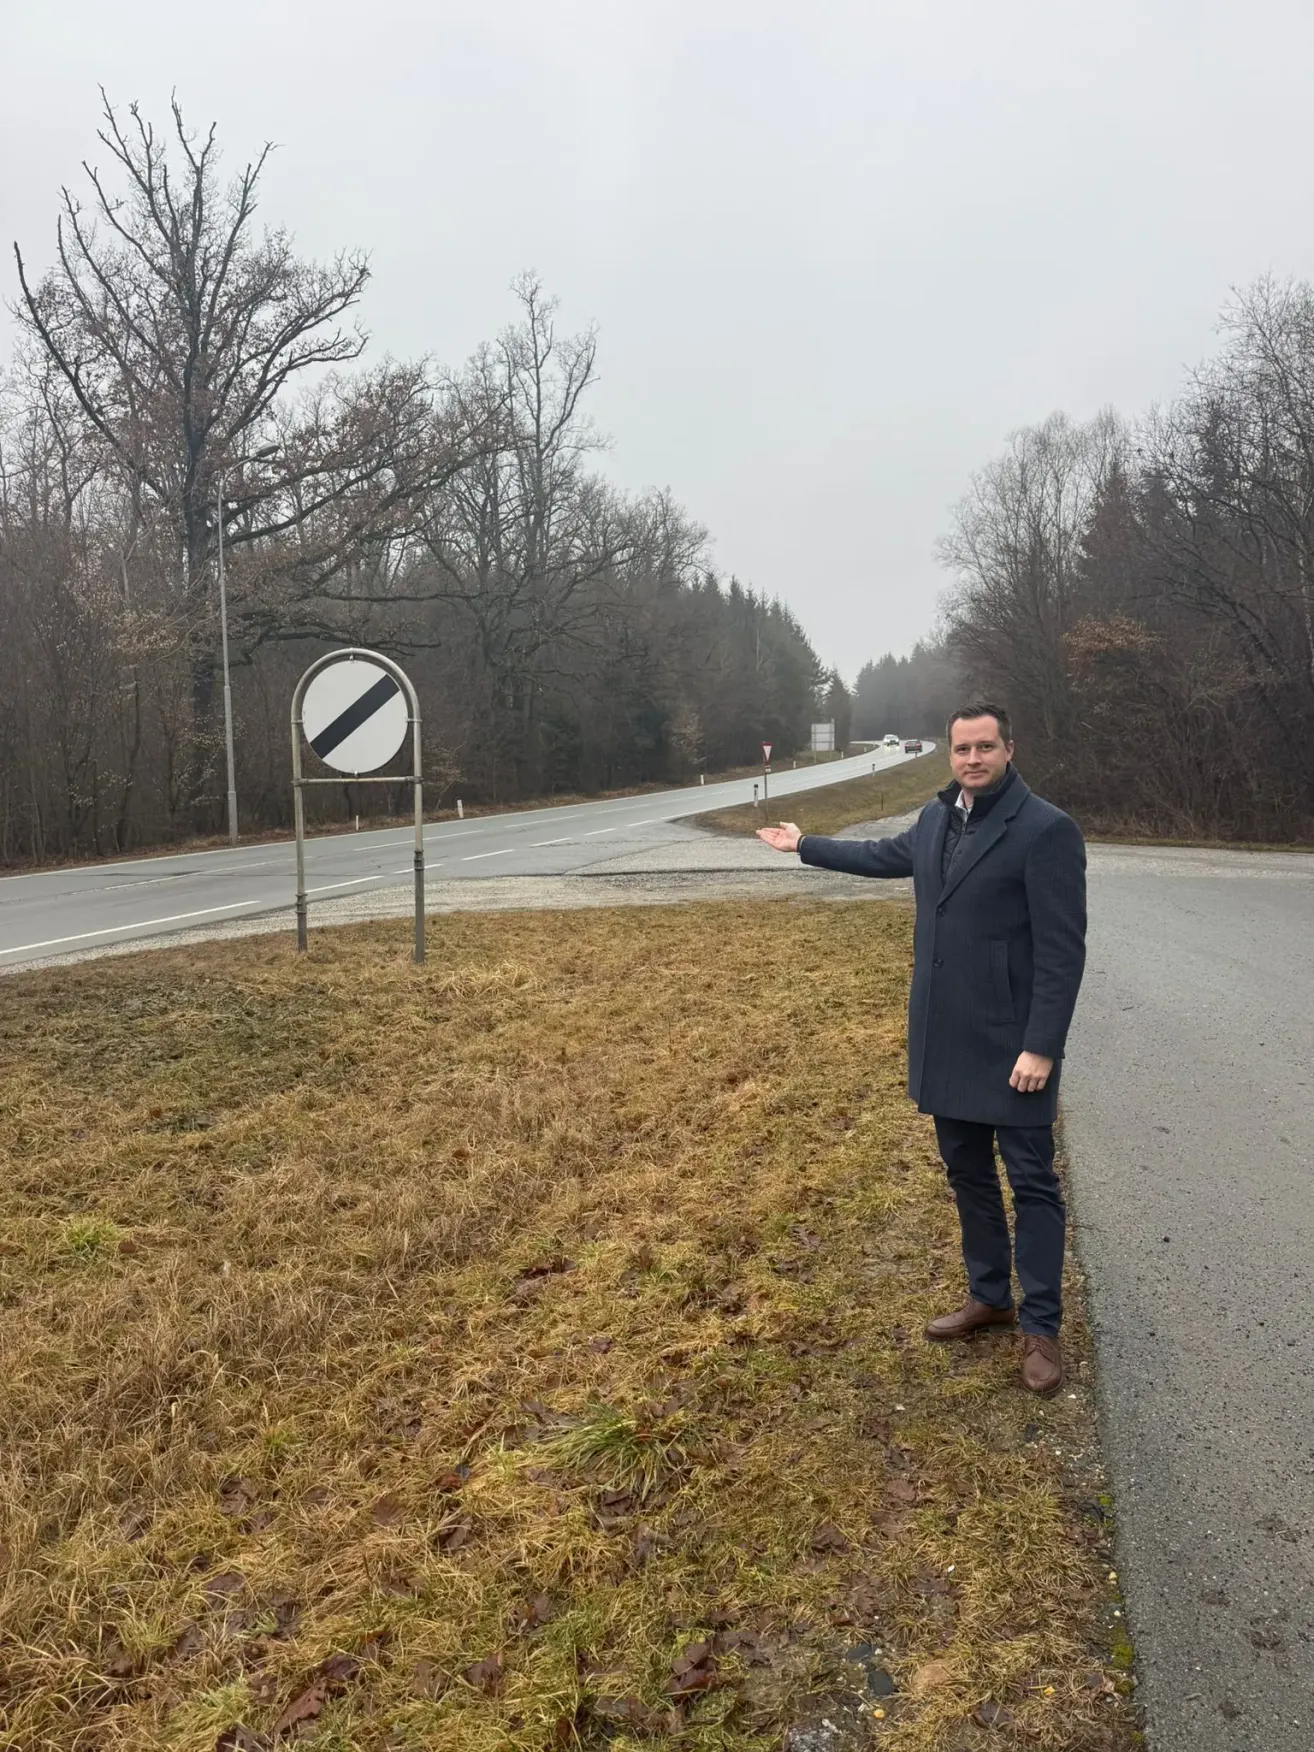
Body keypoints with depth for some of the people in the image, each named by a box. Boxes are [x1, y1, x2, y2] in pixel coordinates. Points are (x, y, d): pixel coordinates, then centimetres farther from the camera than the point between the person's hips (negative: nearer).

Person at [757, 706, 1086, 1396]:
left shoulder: (1046, 829, -15)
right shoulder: (937, 817, 7)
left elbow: (1063, 950, -17)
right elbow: (888, 854, 29)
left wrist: (1042, 1046, -20)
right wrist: (806, 845, 38)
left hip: (1010, 1045, -7)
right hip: (945, 1040, 7)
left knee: (1031, 1182, 3)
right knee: (967, 1174, 17)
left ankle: (1041, 1328, 14)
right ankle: (989, 1296, 33)